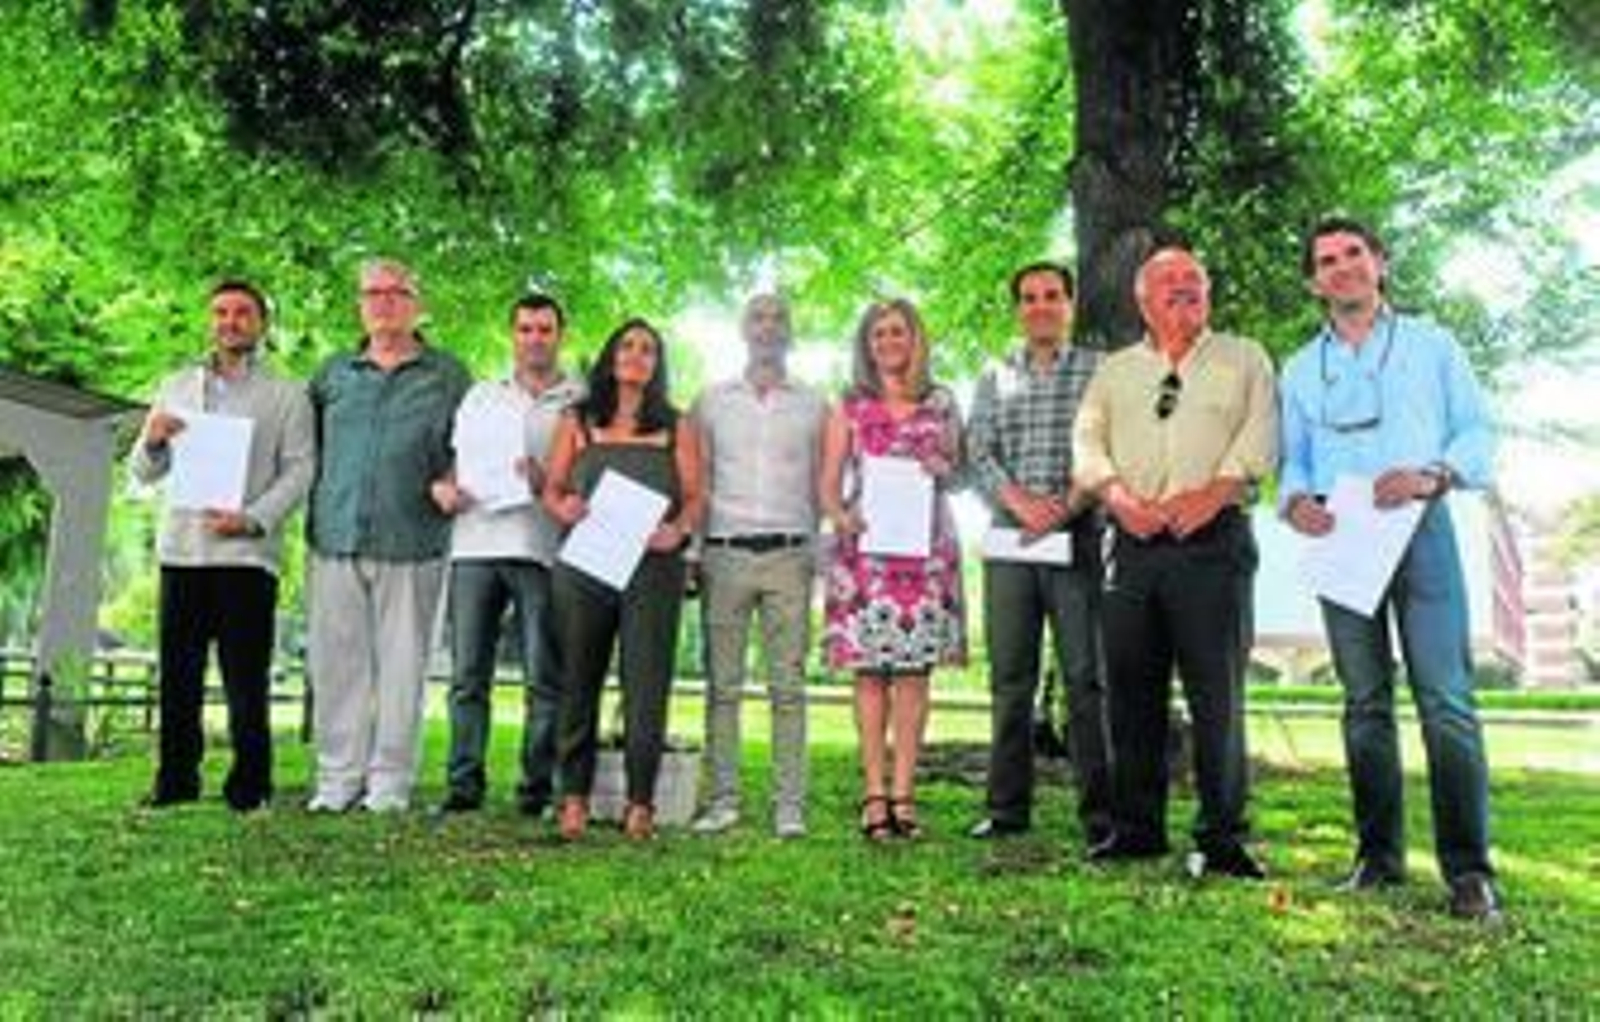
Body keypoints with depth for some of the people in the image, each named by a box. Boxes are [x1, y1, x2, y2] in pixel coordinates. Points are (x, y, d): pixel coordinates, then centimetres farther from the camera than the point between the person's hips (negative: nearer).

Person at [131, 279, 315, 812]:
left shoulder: (287, 395, 8)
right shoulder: (177, 386, 18)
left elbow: (299, 471, -1)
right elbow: (145, 473, 18)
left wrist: (252, 519, -15)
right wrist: (152, 440, -5)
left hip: (247, 552, -3)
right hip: (181, 548, 3)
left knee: (246, 680, -3)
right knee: (178, 674, 5)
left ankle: (249, 788, 5)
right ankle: (175, 782, 14)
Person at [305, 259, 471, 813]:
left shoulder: (447, 375, 8)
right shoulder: (333, 372, 16)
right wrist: (318, 504, 9)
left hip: (409, 543, -2)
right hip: (336, 539, 3)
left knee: (401, 663, 0)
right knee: (336, 662, 4)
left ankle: (390, 782, 8)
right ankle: (337, 778, 13)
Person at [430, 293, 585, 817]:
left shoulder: (581, 401, 9)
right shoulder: (481, 395, 21)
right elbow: (454, 458, 22)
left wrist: (547, 481, -15)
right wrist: (442, 486, 0)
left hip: (540, 548, -3)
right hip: (475, 542, 3)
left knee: (544, 677, -2)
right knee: (468, 672, 2)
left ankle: (537, 785, 5)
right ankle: (464, 782, 8)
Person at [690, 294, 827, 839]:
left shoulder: (813, 405, 12)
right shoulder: (712, 401, 13)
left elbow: (822, 486, 10)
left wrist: (819, 548, -2)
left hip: (789, 554, 0)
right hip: (725, 553, 1)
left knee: (788, 684, -2)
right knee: (722, 684, 1)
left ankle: (789, 804, 1)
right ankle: (723, 798, 6)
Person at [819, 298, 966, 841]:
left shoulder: (940, 404, 13)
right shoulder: (850, 407, 11)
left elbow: (960, 473, 16)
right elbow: (829, 484, 7)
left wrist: (940, 468, -6)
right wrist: (841, 517, -13)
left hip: (926, 546, 1)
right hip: (865, 547, -1)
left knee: (913, 670, -1)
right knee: (869, 670, -2)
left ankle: (903, 793, 4)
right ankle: (874, 793, 3)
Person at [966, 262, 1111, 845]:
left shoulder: (1098, 371, 7)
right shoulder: (994, 379, 16)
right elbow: (979, 456, 6)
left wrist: (1067, 506, -15)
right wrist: (1020, 501, -11)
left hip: (1079, 537, -3)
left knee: (1085, 678, -3)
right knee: (1010, 679, 7)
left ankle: (1099, 812, 2)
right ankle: (1008, 808, 15)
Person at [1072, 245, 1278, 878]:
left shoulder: (1244, 360, 15)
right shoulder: (1114, 371, 20)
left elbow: (1259, 437, 1)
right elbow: (1087, 441, 8)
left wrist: (1212, 494, -14)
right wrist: (1119, 496, -10)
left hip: (1212, 540, -2)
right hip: (1132, 543, 3)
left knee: (1216, 692, -5)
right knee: (1130, 689, 5)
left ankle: (1222, 837, 3)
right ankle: (1136, 829, 15)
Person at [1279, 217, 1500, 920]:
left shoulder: (1431, 344, 13)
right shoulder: (1301, 369, 19)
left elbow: (1479, 434, 7)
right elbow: (1293, 459, 16)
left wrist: (1433, 476, -13)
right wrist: (1295, 500, -6)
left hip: (1419, 532, -2)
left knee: (1446, 699, -10)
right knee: (1365, 704, 5)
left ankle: (1469, 868, -7)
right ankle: (1378, 854, 12)